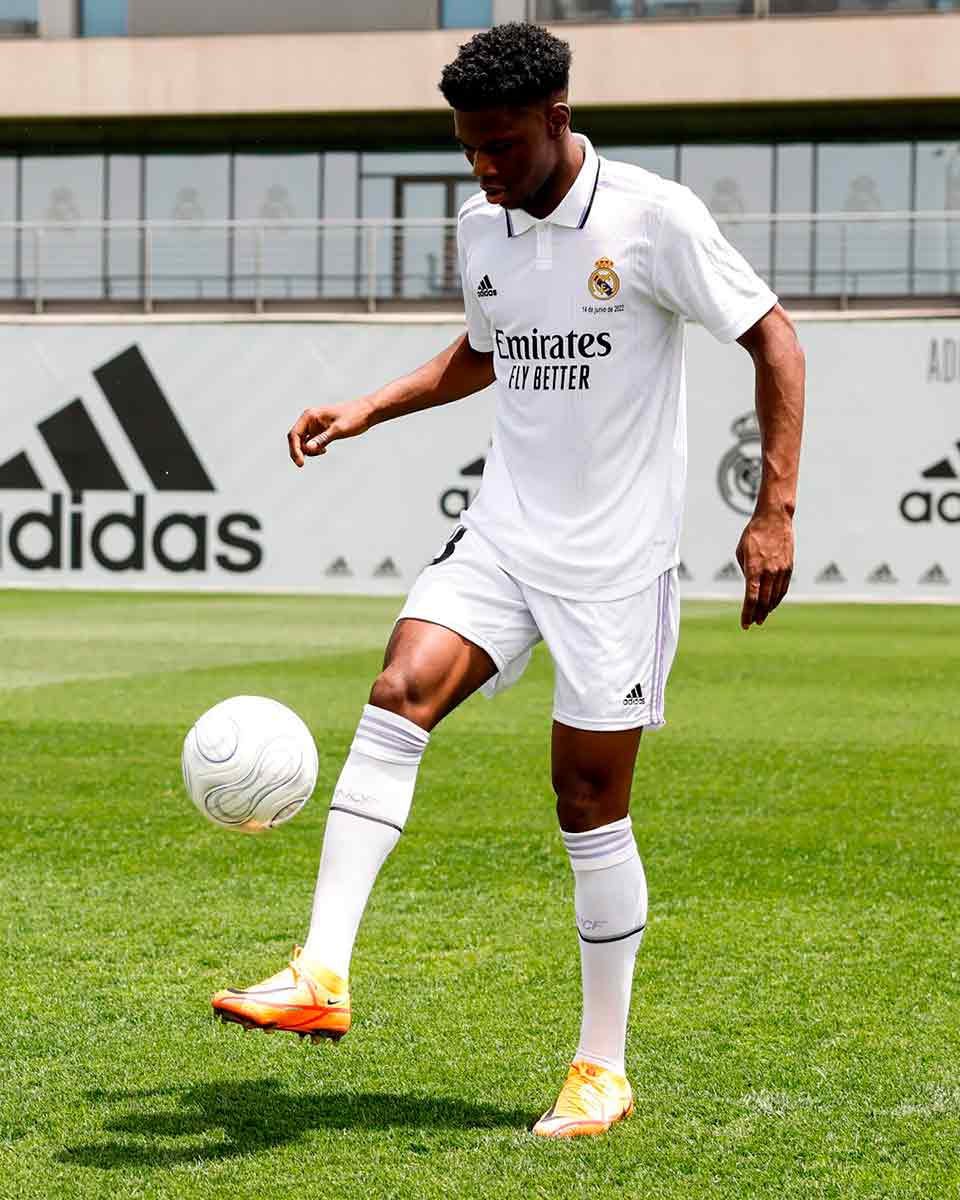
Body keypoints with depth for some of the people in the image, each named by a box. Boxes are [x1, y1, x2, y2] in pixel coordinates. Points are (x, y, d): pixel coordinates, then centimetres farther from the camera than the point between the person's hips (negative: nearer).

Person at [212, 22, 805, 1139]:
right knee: (397, 697, -18)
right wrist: (366, 409, 12)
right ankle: (321, 977, -22)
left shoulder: (653, 218, -12)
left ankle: (602, 1066, 14)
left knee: (591, 807, 0)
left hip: (617, 558, -5)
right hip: (501, 535, 5)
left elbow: (772, 337, -7)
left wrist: (775, 511, -13)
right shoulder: (480, 227, 7)